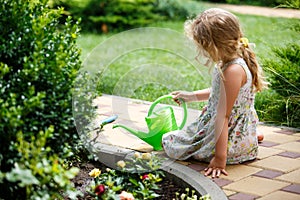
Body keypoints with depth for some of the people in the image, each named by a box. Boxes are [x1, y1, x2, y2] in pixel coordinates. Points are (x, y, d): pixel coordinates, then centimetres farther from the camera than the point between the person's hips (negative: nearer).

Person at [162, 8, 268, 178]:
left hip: (233, 137, -10)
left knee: (170, 143, -5)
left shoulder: (233, 70, -31)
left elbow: (223, 115, -30)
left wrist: (220, 158, -27)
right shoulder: (228, 63, 0)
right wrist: (191, 96, 19)